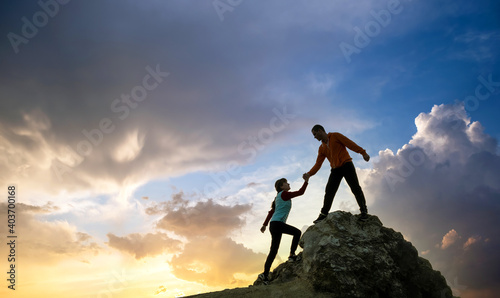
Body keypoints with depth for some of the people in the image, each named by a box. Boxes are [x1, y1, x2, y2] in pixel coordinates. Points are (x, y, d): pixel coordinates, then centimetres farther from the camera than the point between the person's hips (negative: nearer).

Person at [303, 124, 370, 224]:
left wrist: (363, 153, -19)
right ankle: (323, 214, 5)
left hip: (346, 165, -5)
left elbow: (350, 144, -8)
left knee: (355, 188, -8)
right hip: (335, 169, 6)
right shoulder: (321, 148, 15)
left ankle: (364, 211, 2)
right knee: (329, 191, 0)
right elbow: (318, 164, 10)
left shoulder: (335, 136, -2)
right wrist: (309, 174, -4)